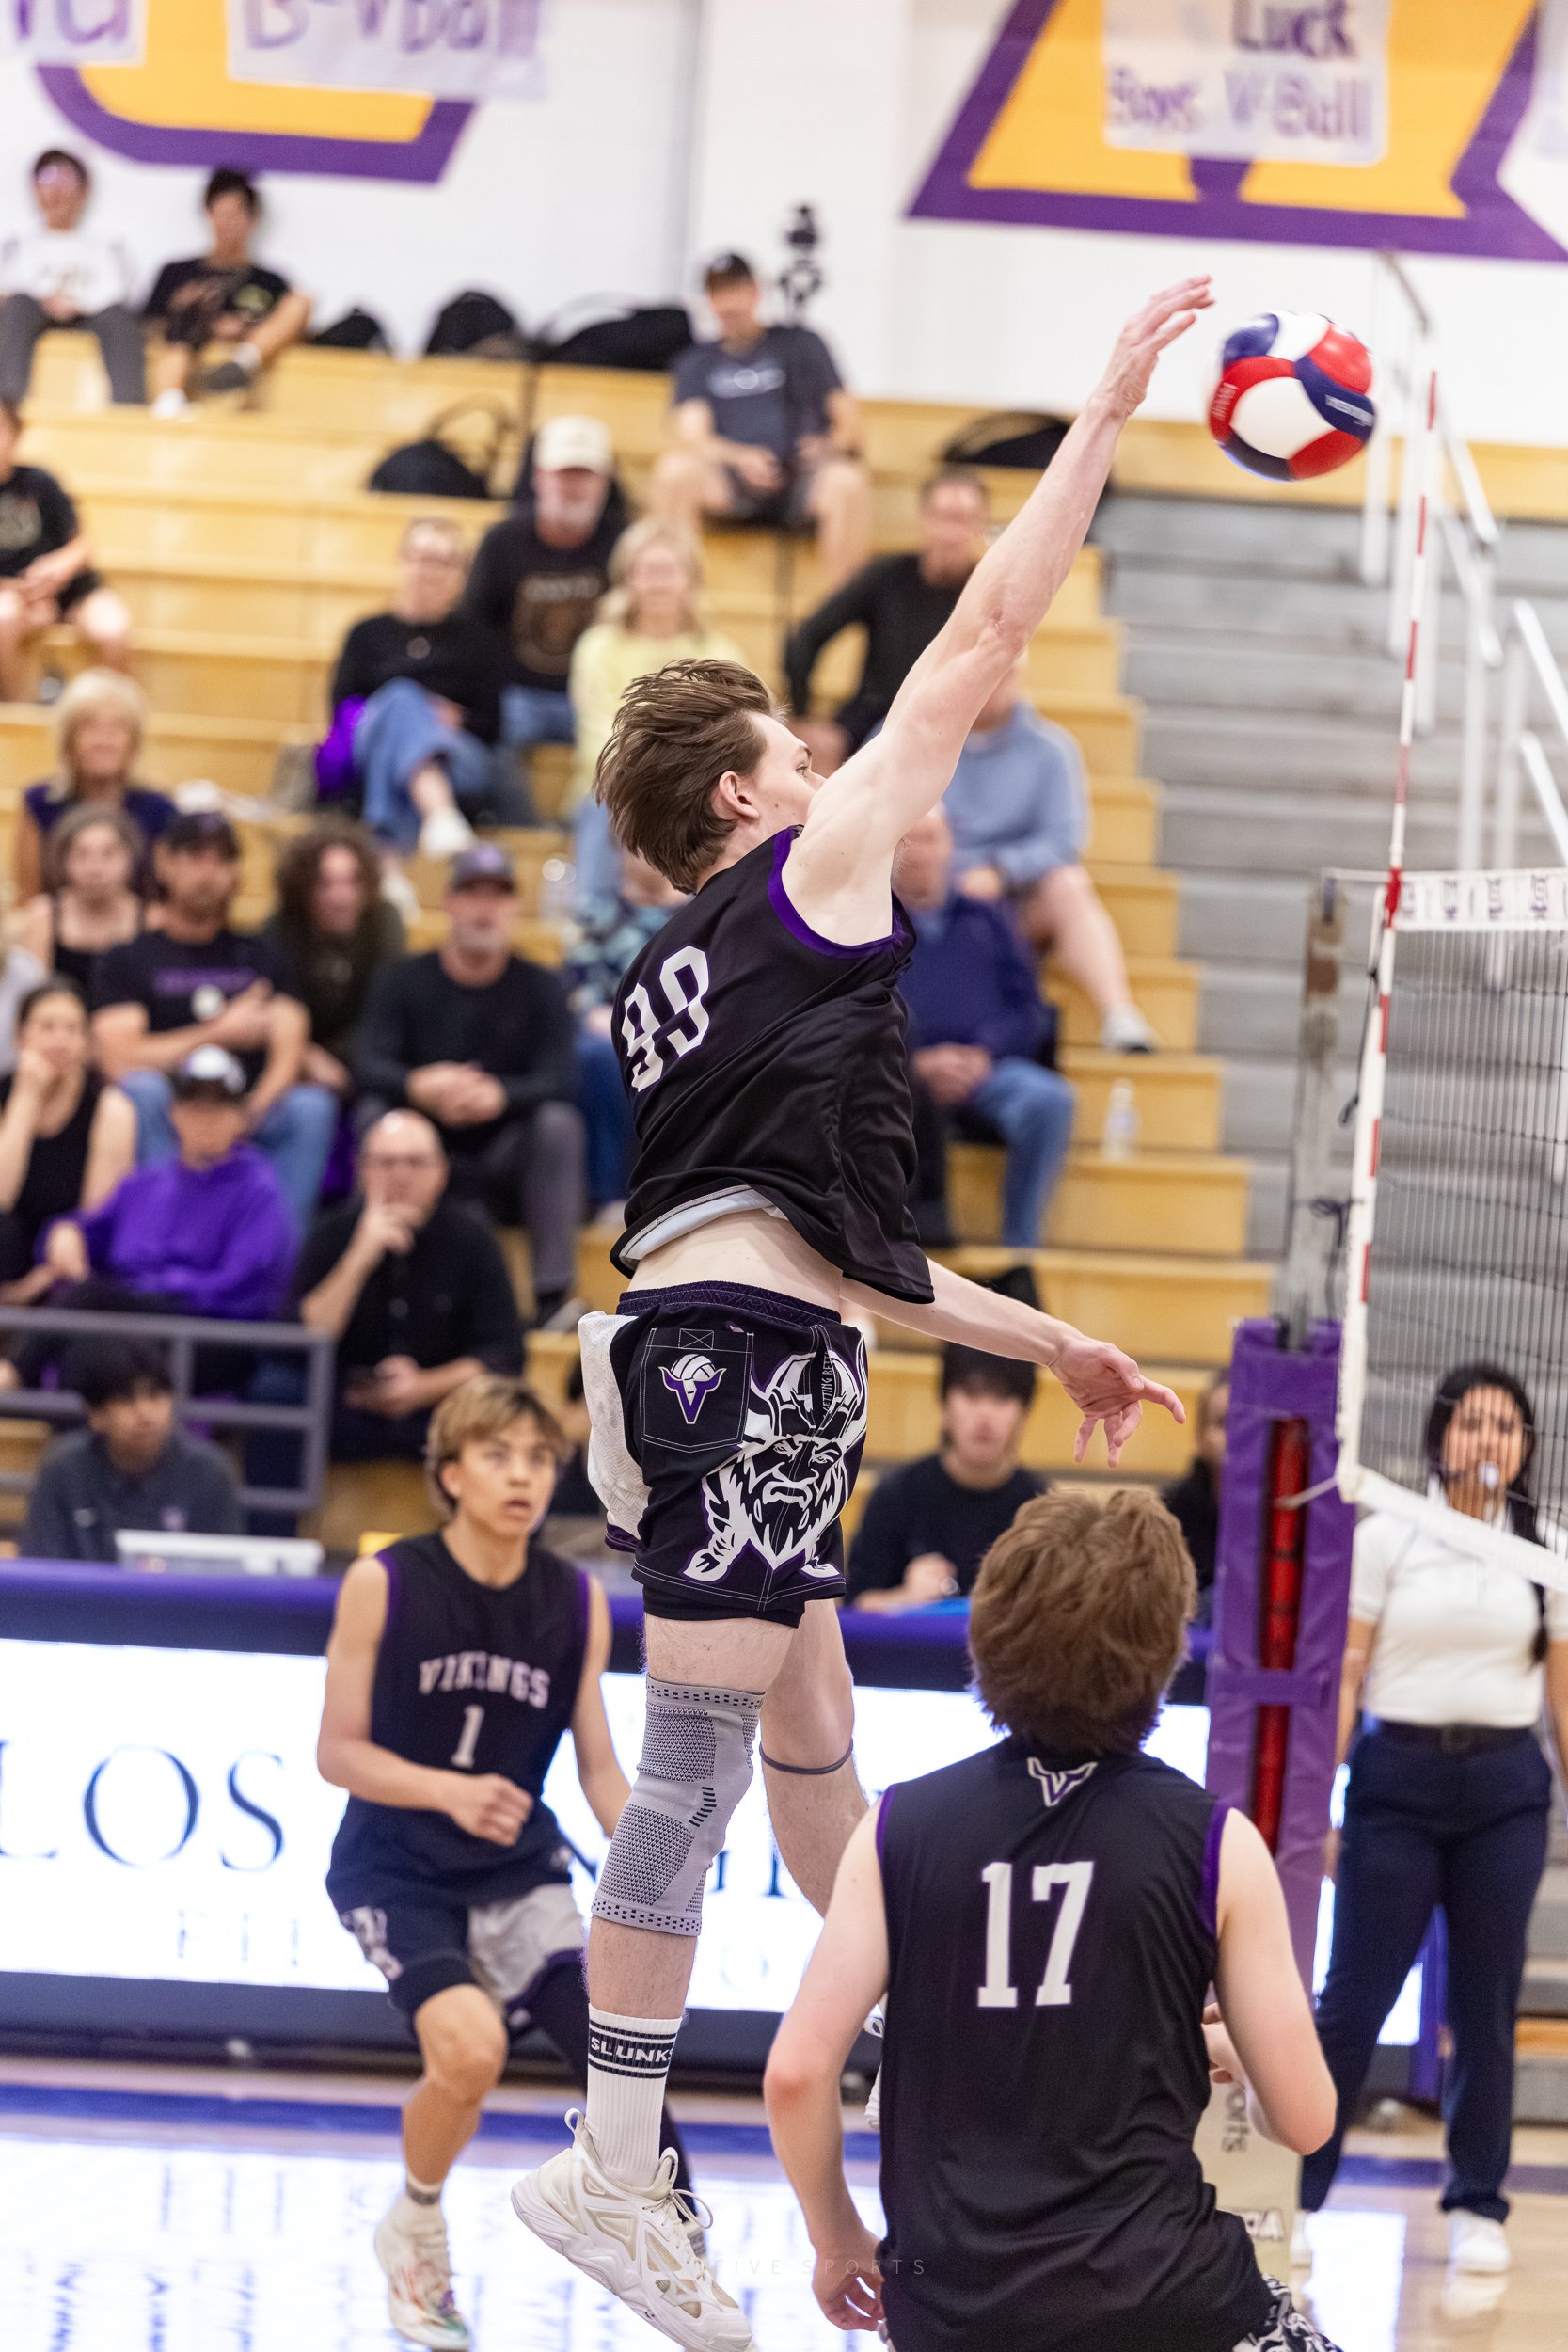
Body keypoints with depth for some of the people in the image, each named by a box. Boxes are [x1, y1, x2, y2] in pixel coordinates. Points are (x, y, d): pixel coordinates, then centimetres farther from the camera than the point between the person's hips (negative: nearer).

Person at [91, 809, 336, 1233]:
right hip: (166, 1124, -1)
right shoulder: (128, 960, 9)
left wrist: (253, 1108, -20)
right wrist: (220, 1034, -6)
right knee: (142, 1087, -33)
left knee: (312, 1105, -29)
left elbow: (289, 1051, 2)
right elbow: (119, 1059, -7)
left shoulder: (260, 956, 17)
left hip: (249, 1123, 1)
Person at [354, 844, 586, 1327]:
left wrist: (499, 1096, -38)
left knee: (558, 1120, -28)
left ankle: (553, 1292, -29)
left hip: (505, 1171, 0)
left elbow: (558, 1081, -15)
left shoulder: (539, 987, 1)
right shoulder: (404, 981, 2)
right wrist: (419, 1086, -39)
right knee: (375, 1112, -27)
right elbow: (369, 1066, -14)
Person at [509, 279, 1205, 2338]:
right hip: (750, 1348, -10)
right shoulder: (813, 877, 2)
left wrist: (1043, 1341, 33)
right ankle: (612, 2166, -15)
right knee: (705, 1744, -12)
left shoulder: (670, 987, 25)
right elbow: (982, 641, 1)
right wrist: (1107, 414, 8)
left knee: (812, 1737, 19)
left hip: (715, 1344, 10)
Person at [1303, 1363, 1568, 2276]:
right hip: (1398, 1778, -2)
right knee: (1354, 1997, -1)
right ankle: (1294, 2191, 8)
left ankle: (1478, 2207, 14)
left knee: (1488, 2004, 5)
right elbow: (1343, 1676, -1)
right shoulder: (1387, 1537, 0)